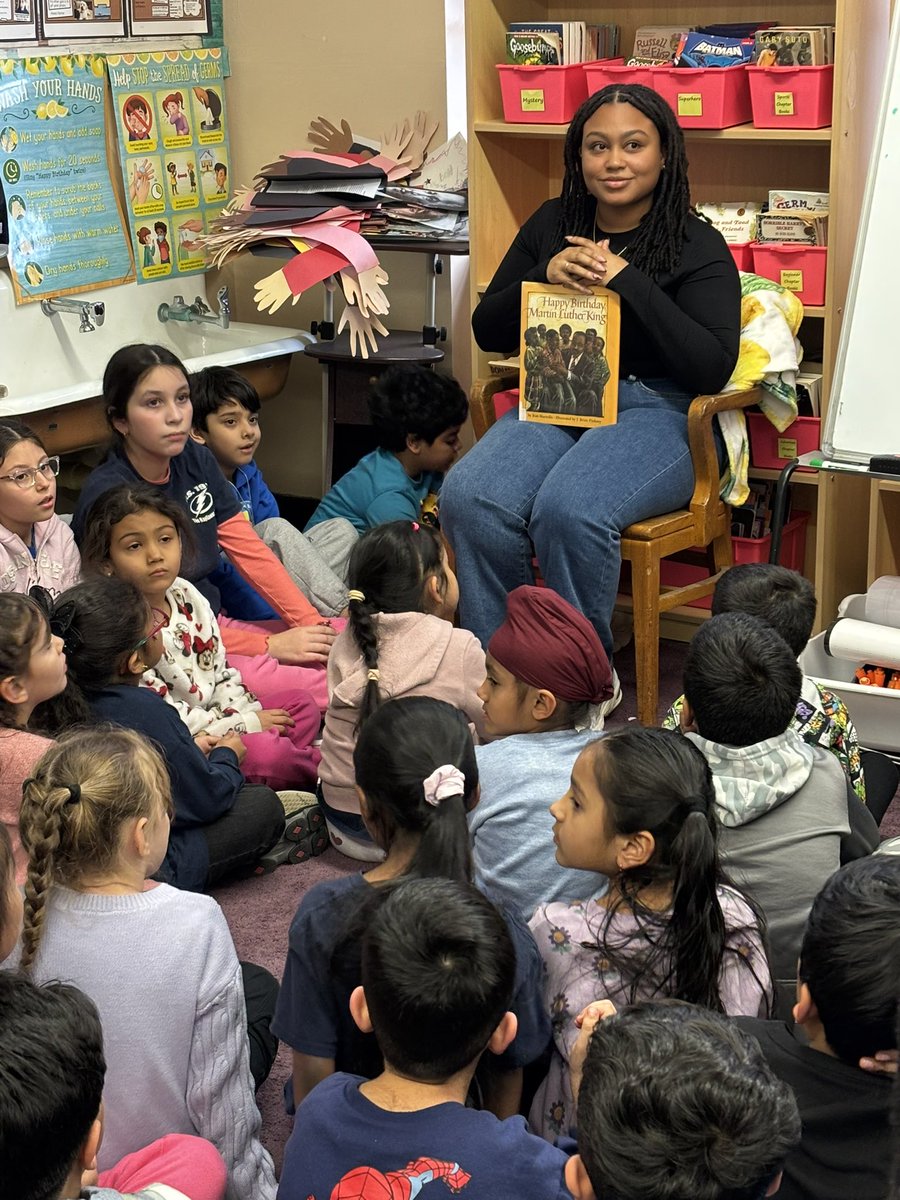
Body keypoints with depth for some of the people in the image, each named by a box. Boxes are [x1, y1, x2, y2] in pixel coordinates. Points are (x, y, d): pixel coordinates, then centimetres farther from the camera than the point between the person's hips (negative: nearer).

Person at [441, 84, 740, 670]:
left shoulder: (698, 246, 1)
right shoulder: (552, 224, 15)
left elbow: (713, 366, -11)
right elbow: (488, 331, 16)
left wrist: (627, 280, -15)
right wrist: (544, 275, -4)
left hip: (656, 409, -4)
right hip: (556, 401, 4)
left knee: (569, 508, -35)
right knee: (470, 496, -27)